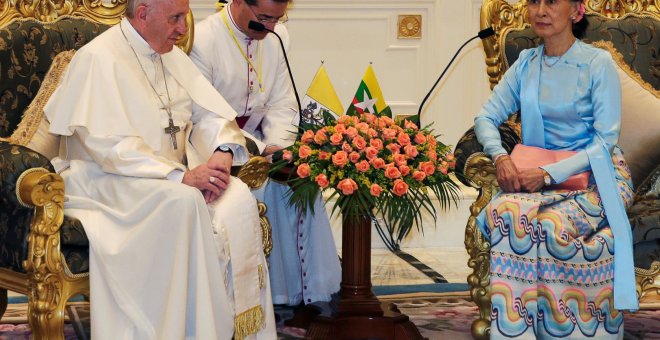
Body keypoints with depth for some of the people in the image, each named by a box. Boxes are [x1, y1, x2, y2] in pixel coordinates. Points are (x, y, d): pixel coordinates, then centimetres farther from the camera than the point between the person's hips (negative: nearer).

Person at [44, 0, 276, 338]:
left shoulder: (173, 56, 12)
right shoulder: (97, 59, -13)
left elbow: (211, 114, 9)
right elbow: (110, 146, -21)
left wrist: (222, 153, -14)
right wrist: (181, 176, -27)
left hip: (171, 175, 7)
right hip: (107, 180, -7)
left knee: (238, 198, -20)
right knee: (183, 201, -34)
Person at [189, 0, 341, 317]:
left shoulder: (277, 37, 2)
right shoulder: (203, 40, -18)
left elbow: (281, 104, 3)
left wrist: (277, 145, -17)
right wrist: (259, 149, -26)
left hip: (258, 139, 6)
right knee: (261, 183, -30)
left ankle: (311, 290, -8)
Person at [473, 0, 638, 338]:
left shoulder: (598, 63, -8)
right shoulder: (526, 63, 7)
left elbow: (605, 141, -12)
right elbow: (487, 116, 5)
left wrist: (549, 173, -22)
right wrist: (501, 157, -16)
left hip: (597, 177, -4)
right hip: (537, 175, 4)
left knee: (550, 223, -33)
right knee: (504, 211, -28)